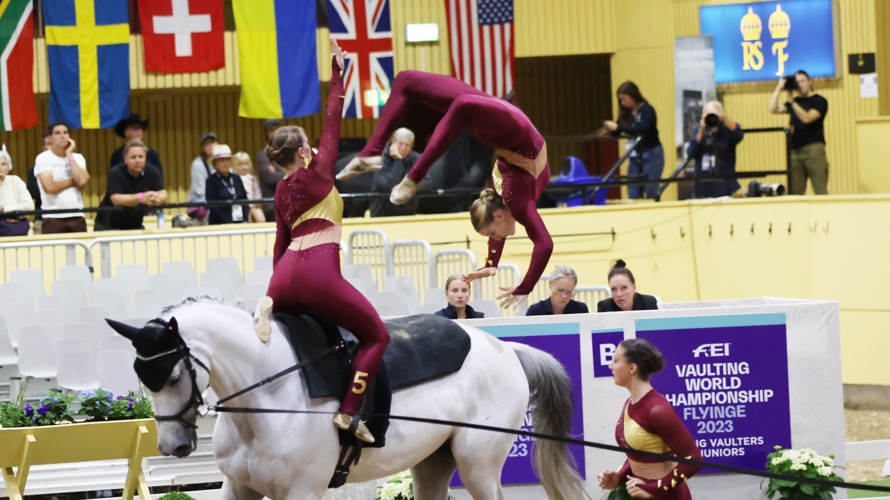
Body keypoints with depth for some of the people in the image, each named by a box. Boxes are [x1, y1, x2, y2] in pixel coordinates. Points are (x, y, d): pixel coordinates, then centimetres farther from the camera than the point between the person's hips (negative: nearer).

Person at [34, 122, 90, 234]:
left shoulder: (78, 158, 12)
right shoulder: (43, 158, -1)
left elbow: (82, 181, -7)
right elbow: (50, 187, -15)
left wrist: (69, 155, -2)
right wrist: (73, 181, -1)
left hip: (77, 217, 4)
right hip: (53, 218, -4)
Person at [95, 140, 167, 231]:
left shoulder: (152, 171, -4)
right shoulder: (116, 174, -17)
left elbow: (163, 195, -14)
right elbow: (116, 199, -30)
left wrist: (157, 199, -40)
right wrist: (141, 197, -46)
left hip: (135, 226, 4)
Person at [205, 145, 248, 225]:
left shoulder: (236, 179, 14)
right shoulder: (211, 181, -2)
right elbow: (212, 205, -9)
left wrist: (245, 220, -3)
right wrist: (228, 222, -17)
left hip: (240, 223, 5)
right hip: (220, 224, -5)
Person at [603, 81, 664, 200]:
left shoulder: (647, 110, -12)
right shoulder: (627, 113, 5)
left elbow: (642, 129, -28)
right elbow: (617, 132, 9)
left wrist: (618, 127, -32)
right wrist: (611, 127, -14)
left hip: (652, 155, -6)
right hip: (635, 157, 6)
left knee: (651, 192, -6)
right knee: (633, 195, 2)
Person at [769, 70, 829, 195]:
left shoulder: (819, 101, 1)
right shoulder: (795, 101, 18)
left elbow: (807, 118, -13)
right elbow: (774, 109, 7)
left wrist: (791, 101, -14)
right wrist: (778, 89, -2)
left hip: (813, 149, -5)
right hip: (795, 151, 5)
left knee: (820, 191, -11)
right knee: (794, 193, -1)